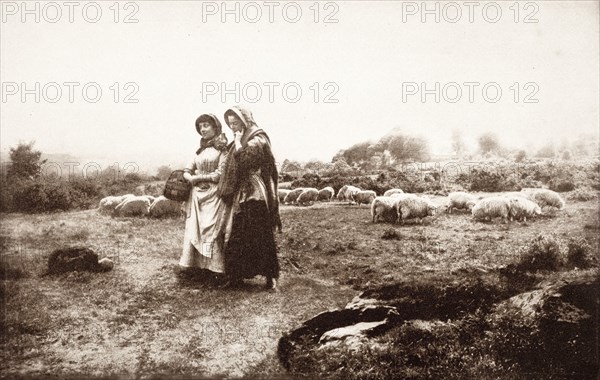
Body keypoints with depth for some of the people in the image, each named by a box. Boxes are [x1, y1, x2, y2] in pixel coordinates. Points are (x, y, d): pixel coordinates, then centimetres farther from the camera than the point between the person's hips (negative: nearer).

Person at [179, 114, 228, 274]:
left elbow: (221, 174, -11)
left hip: (213, 196, -6)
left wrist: (198, 178, -6)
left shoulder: (222, 148, -2)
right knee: (193, 229, 3)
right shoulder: (201, 149, 18)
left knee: (210, 230, -7)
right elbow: (187, 171, 17)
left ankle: (213, 268, -2)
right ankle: (193, 265, 8)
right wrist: (190, 178, -6)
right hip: (196, 195, 6)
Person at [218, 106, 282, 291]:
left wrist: (237, 142, -10)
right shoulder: (240, 142, 17)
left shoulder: (258, 140, -9)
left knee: (260, 236, -6)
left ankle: (271, 277, 0)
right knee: (237, 235, 7)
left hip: (254, 195, -9)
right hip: (239, 194, 9)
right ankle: (236, 276, 13)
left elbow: (242, 159, -21)